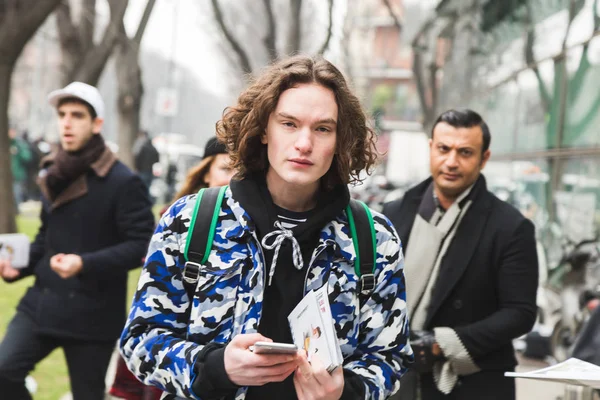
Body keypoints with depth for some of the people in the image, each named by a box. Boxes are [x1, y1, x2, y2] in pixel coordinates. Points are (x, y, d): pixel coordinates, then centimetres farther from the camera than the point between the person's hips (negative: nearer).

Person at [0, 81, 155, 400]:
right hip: (42, 303, 5)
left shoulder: (123, 182, -11)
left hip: (92, 315, -5)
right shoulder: (53, 175, 11)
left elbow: (142, 245, -15)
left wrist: (85, 264, -26)